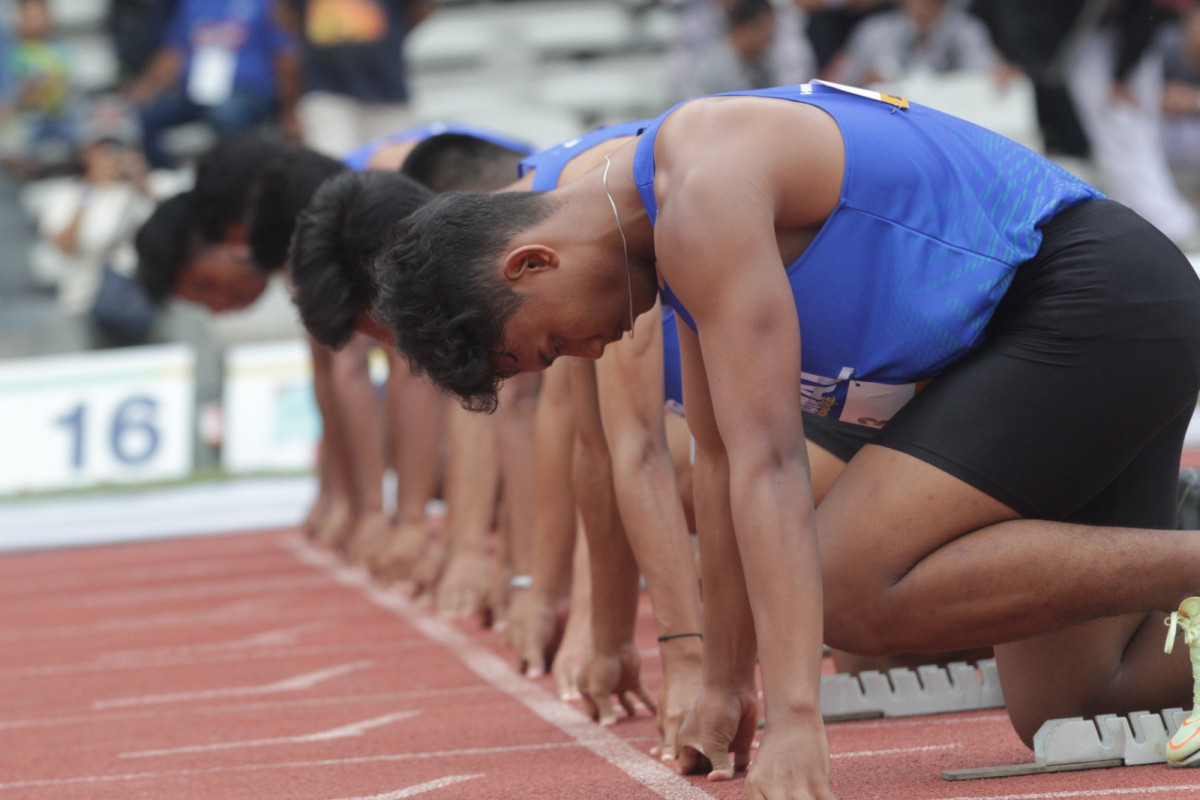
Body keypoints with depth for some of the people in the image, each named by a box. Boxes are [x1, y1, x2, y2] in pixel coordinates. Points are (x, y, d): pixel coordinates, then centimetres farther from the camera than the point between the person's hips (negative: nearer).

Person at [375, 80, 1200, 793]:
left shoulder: (705, 196, -18)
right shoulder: (683, 234, 13)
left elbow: (768, 463, -24)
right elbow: (721, 462, 21)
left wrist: (796, 716, -28)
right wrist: (728, 689, 25)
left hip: (1098, 302, -10)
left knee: (855, 590, -21)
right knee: (1058, 709, 7)